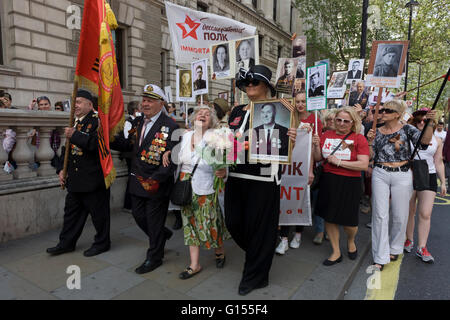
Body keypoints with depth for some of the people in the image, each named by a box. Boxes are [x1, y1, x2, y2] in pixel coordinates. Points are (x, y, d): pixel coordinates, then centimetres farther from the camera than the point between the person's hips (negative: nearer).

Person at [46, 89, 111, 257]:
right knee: (71, 211, 18)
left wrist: (75, 135, -22)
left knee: (98, 212, 5)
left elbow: (97, 143, -26)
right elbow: (67, 148, 20)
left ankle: (102, 243, 21)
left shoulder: (98, 120, -11)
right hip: (75, 179, 9)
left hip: (93, 178, -8)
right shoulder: (74, 122, 15)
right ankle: (66, 243, 32)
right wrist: (61, 169, 12)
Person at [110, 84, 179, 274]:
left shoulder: (170, 126, -15)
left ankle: (155, 257, 29)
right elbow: (129, 145, 12)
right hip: (137, 180, 7)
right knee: (138, 215, 18)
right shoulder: (137, 122, 8)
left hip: (157, 184, -7)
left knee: (154, 221, 7)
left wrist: (156, 179, -26)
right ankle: (163, 235, 44)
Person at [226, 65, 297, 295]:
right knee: (233, 223, 11)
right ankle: (257, 255, 42)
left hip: (263, 179, -5)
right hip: (236, 175, 6)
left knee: (259, 227, 5)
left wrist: (291, 138, -25)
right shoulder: (237, 111, 14)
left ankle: (254, 276, 27)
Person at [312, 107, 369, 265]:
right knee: (329, 218, 10)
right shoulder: (327, 135, 6)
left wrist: (339, 162, -16)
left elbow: (364, 165, -14)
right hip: (328, 182, 4)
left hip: (350, 183, -3)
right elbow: (317, 158, 9)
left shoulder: (359, 139, -5)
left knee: (349, 221, 5)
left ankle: (350, 241, 42)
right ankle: (336, 252, 29)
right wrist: (316, 146, -10)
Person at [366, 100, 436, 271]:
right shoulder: (377, 132, 7)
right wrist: (370, 140, -8)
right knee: (380, 215, -1)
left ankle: (394, 249, 33)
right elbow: (371, 156, 5)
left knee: (400, 216, 8)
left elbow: (424, 142, -15)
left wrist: (429, 123, -25)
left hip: (402, 176, -1)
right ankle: (380, 258, 7)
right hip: (380, 175, 1)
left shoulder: (407, 129, 2)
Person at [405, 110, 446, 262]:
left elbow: (438, 162, 14)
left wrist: (443, 182, 13)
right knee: (409, 211, 7)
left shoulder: (437, 140, 9)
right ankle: (409, 240, 25)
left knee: (425, 214, -4)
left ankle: (422, 247, 5)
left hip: (429, 177, 1)